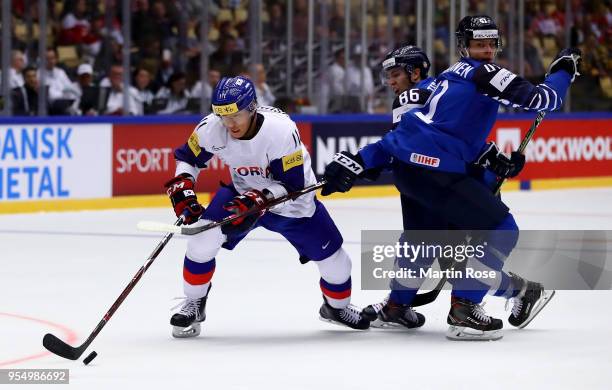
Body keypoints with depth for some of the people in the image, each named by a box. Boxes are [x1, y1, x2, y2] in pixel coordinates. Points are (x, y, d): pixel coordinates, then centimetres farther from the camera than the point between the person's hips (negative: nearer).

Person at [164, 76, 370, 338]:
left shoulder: (281, 130, -35)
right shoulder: (212, 128, -24)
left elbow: (291, 185, -30)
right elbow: (187, 158, -4)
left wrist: (260, 199, -43)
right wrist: (182, 188, -20)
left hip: (292, 198, -2)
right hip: (243, 192, 2)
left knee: (331, 255, 0)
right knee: (203, 237, -19)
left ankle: (337, 307, 33)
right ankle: (194, 306, 2)